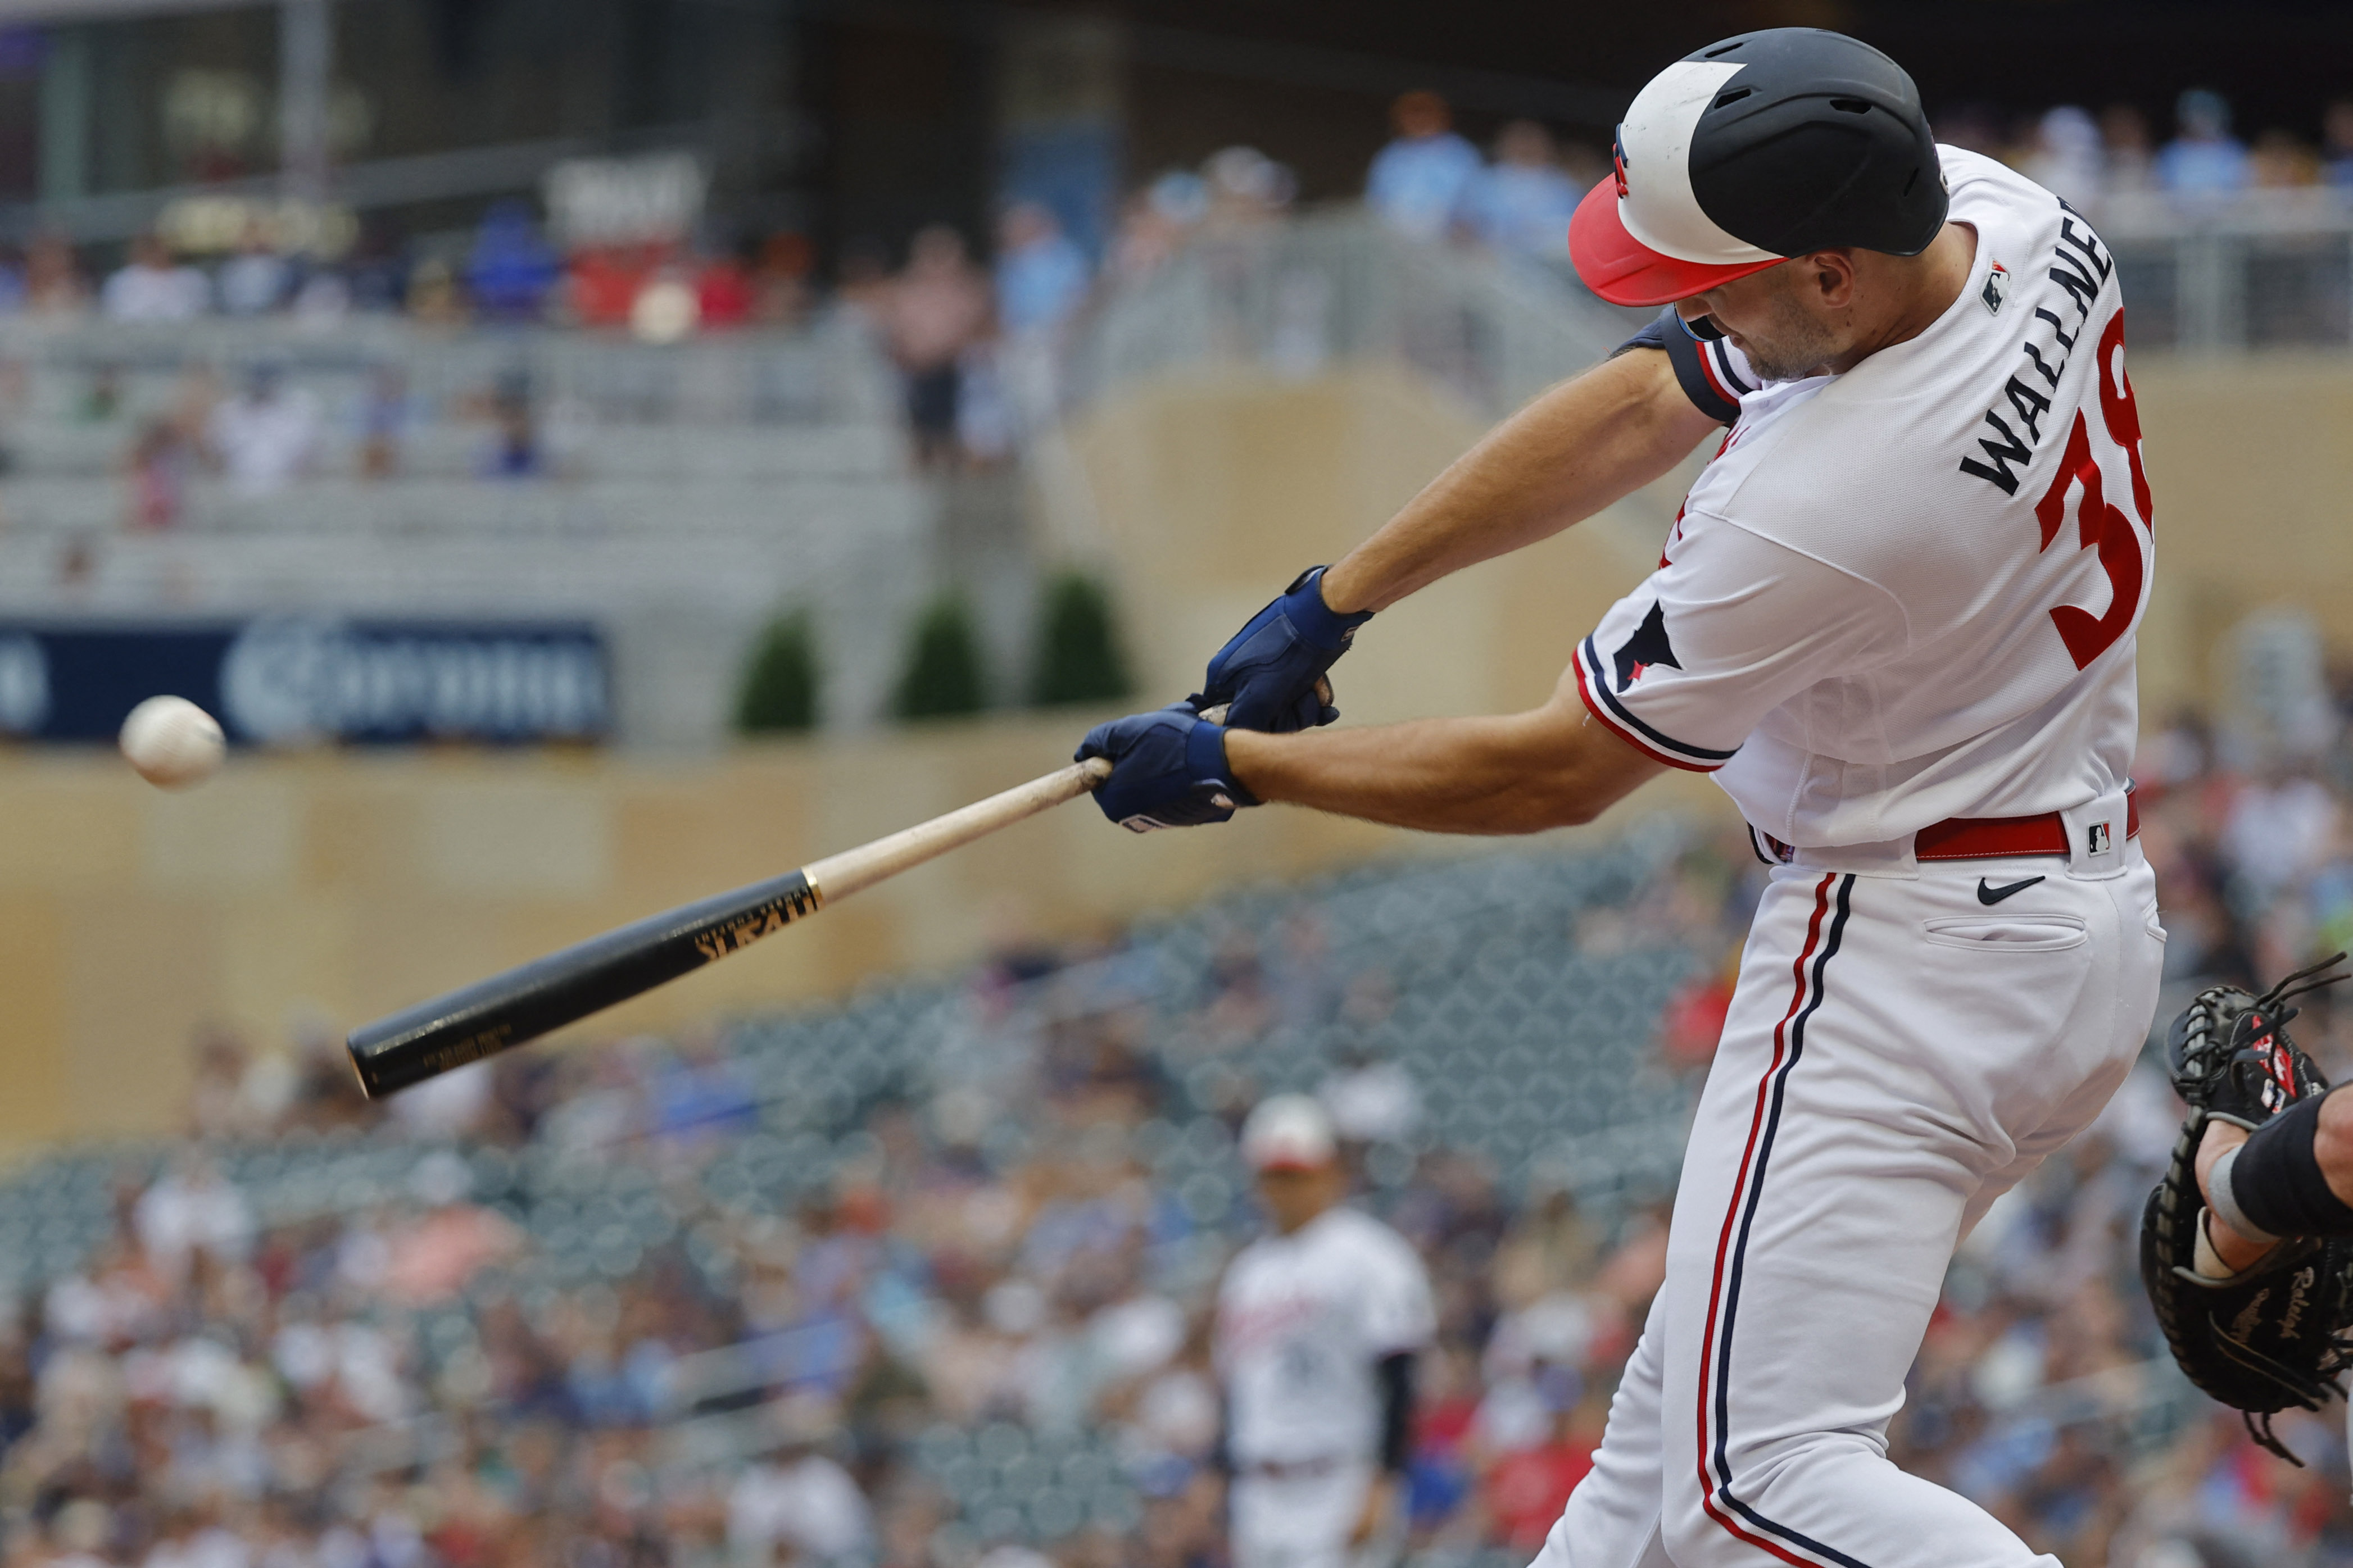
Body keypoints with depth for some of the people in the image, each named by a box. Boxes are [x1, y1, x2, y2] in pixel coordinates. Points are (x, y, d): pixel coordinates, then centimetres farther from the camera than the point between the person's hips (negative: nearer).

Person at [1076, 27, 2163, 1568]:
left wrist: (1232, 766, -2)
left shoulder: (1816, 515, -29)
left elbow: (1552, 776, -14)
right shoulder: (1999, 212, -4)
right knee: (1686, 1397, 18)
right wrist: (1330, 602, 8)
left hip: (1908, 960, -10)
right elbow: (1634, 412, 7)